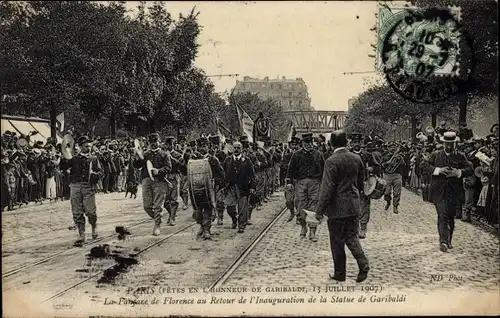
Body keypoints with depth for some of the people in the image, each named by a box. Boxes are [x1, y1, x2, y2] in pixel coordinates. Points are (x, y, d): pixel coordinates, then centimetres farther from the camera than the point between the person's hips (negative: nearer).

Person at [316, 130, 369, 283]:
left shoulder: (332, 161, -16)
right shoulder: (357, 158, 3)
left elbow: (327, 188, -19)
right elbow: (361, 182, 13)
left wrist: (320, 210, -13)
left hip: (337, 207, -6)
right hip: (354, 206, 6)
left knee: (337, 241, 7)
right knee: (351, 237, 16)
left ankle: (340, 273, 17)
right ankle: (363, 264, -2)